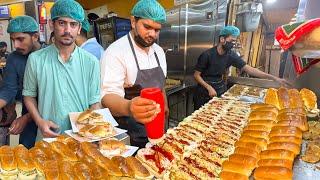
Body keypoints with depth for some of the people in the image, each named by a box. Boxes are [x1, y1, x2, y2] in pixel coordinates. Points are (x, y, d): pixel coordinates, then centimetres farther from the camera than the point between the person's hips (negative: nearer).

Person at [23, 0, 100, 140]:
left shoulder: (91, 62, -6)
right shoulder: (35, 59, -5)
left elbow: (95, 102, -2)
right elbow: (29, 95, 6)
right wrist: (39, 121, -8)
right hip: (47, 137, 1)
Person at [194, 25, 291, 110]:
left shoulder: (231, 55, -7)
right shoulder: (207, 55, -19)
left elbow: (249, 69, -10)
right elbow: (196, 75, -13)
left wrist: (274, 77, -16)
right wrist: (209, 88, -25)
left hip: (220, 90, 4)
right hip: (204, 91, -4)